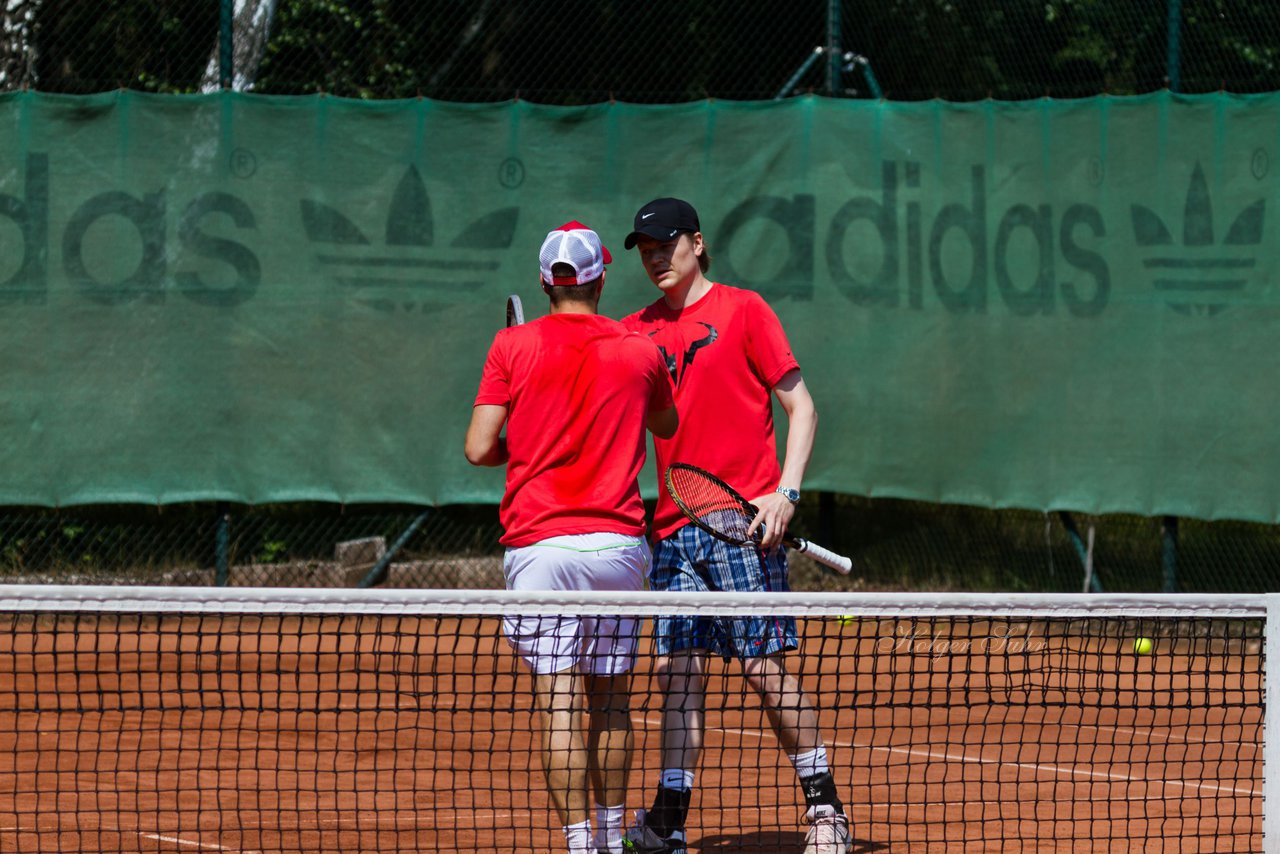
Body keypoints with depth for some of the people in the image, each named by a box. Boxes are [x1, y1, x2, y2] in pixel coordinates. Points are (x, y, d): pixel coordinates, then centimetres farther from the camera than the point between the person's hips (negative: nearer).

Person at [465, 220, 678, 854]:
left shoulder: (514, 346, 0)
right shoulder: (640, 351, 6)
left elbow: (479, 449, -3)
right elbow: (667, 427, 26)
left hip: (540, 545, -2)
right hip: (619, 540, 2)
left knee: (558, 702, -6)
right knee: (610, 700, 14)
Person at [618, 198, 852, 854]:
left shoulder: (742, 310, 0)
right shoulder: (636, 332, 14)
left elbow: (801, 407, 0)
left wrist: (785, 492, -11)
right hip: (673, 526, 5)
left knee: (764, 666, -7)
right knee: (677, 671, 2)